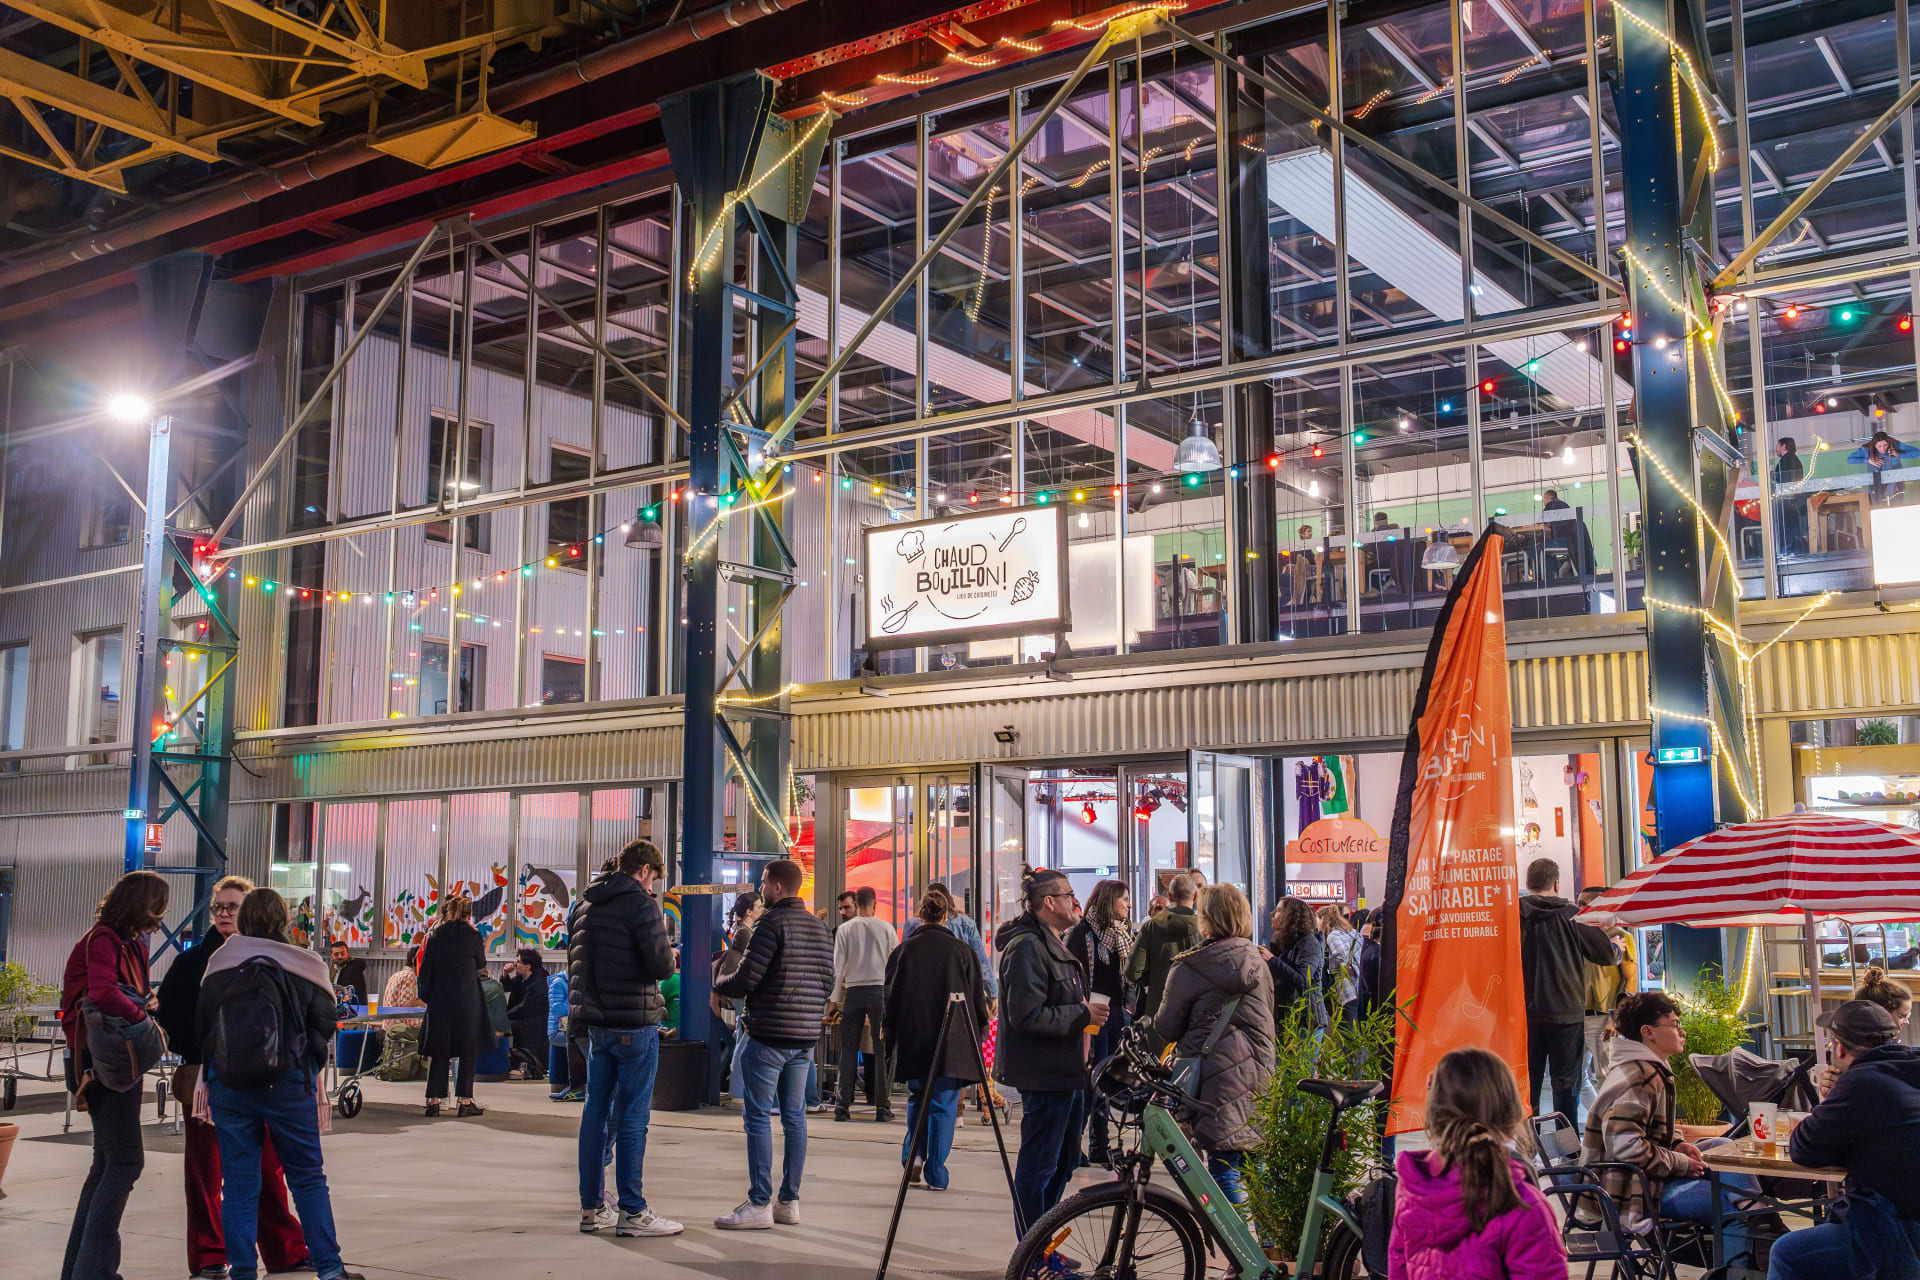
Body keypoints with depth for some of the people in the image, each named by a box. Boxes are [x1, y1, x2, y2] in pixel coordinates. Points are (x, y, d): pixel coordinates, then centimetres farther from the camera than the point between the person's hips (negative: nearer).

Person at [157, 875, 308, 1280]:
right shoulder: (193, 959, 1)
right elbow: (167, 1009, 0)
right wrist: (191, 1050, -8)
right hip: (204, 1076, -1)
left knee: (267, 1165, 6)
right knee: (204, 1170, 5)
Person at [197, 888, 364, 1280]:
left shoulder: (219, 965, 2)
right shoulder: (303, 967, -5)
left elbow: (200, 1026, 7)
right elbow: (323, 1024, -2)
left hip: (227, 1084, 2)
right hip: (287, 1082, -2)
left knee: (238, 1183, 9)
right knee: (308, 1177, 9)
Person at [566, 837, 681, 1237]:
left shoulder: (584, 903, 12)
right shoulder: (641, 905, -12)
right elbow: (661, 966, -16)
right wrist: (667, 949, 5)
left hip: (596, 1023, 7)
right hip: (634, 1023, -7)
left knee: (596, 1110, 11)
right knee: (632, 1116, -3)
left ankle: (592, 1207, 16)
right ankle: (632, 1212, 0)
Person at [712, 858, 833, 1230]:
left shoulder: (772, 923, -11)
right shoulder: (820, 928, 12)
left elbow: (746, 979, -15)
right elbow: (827, 983, 14)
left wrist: (718, 983, 5)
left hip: (768, 1034, -7)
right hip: (805, 1036, 8)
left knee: (758, 1116, -2)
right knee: (794, 1116, 10)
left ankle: (759, 1204, -2)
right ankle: (789, 1201, 14)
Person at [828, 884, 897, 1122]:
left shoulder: (845, 929, 2)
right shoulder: (886, 928, 2)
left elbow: (838, 966, 1)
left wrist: (834, 999, 7)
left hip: (853, 990, 0)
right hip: (881, 989, 0)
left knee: (849, 1050, 6)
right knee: (882, 1050, 3)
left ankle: (843, 1105, 2)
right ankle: (882, 1107, 1)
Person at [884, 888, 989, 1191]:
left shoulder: (903, 951, -1)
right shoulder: (962, 951, -3)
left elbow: (890, 999, 3)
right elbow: (978, 999, 2)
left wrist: (891, 1041, 12)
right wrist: (976, 1037, 13)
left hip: (912, 1042, 1)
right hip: (953, 1045, -1)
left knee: (917, 1098, 22)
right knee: (943, 1106, 6)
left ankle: (913, 1153, 4)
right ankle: (935, 1175, 5)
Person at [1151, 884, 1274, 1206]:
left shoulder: (1188, 970, -9)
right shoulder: (1259, 965, 8)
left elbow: (1166, 1029, -2)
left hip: (1217, 1078, -6)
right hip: (1258, 1074, 6)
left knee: (1223, 1168, -3)